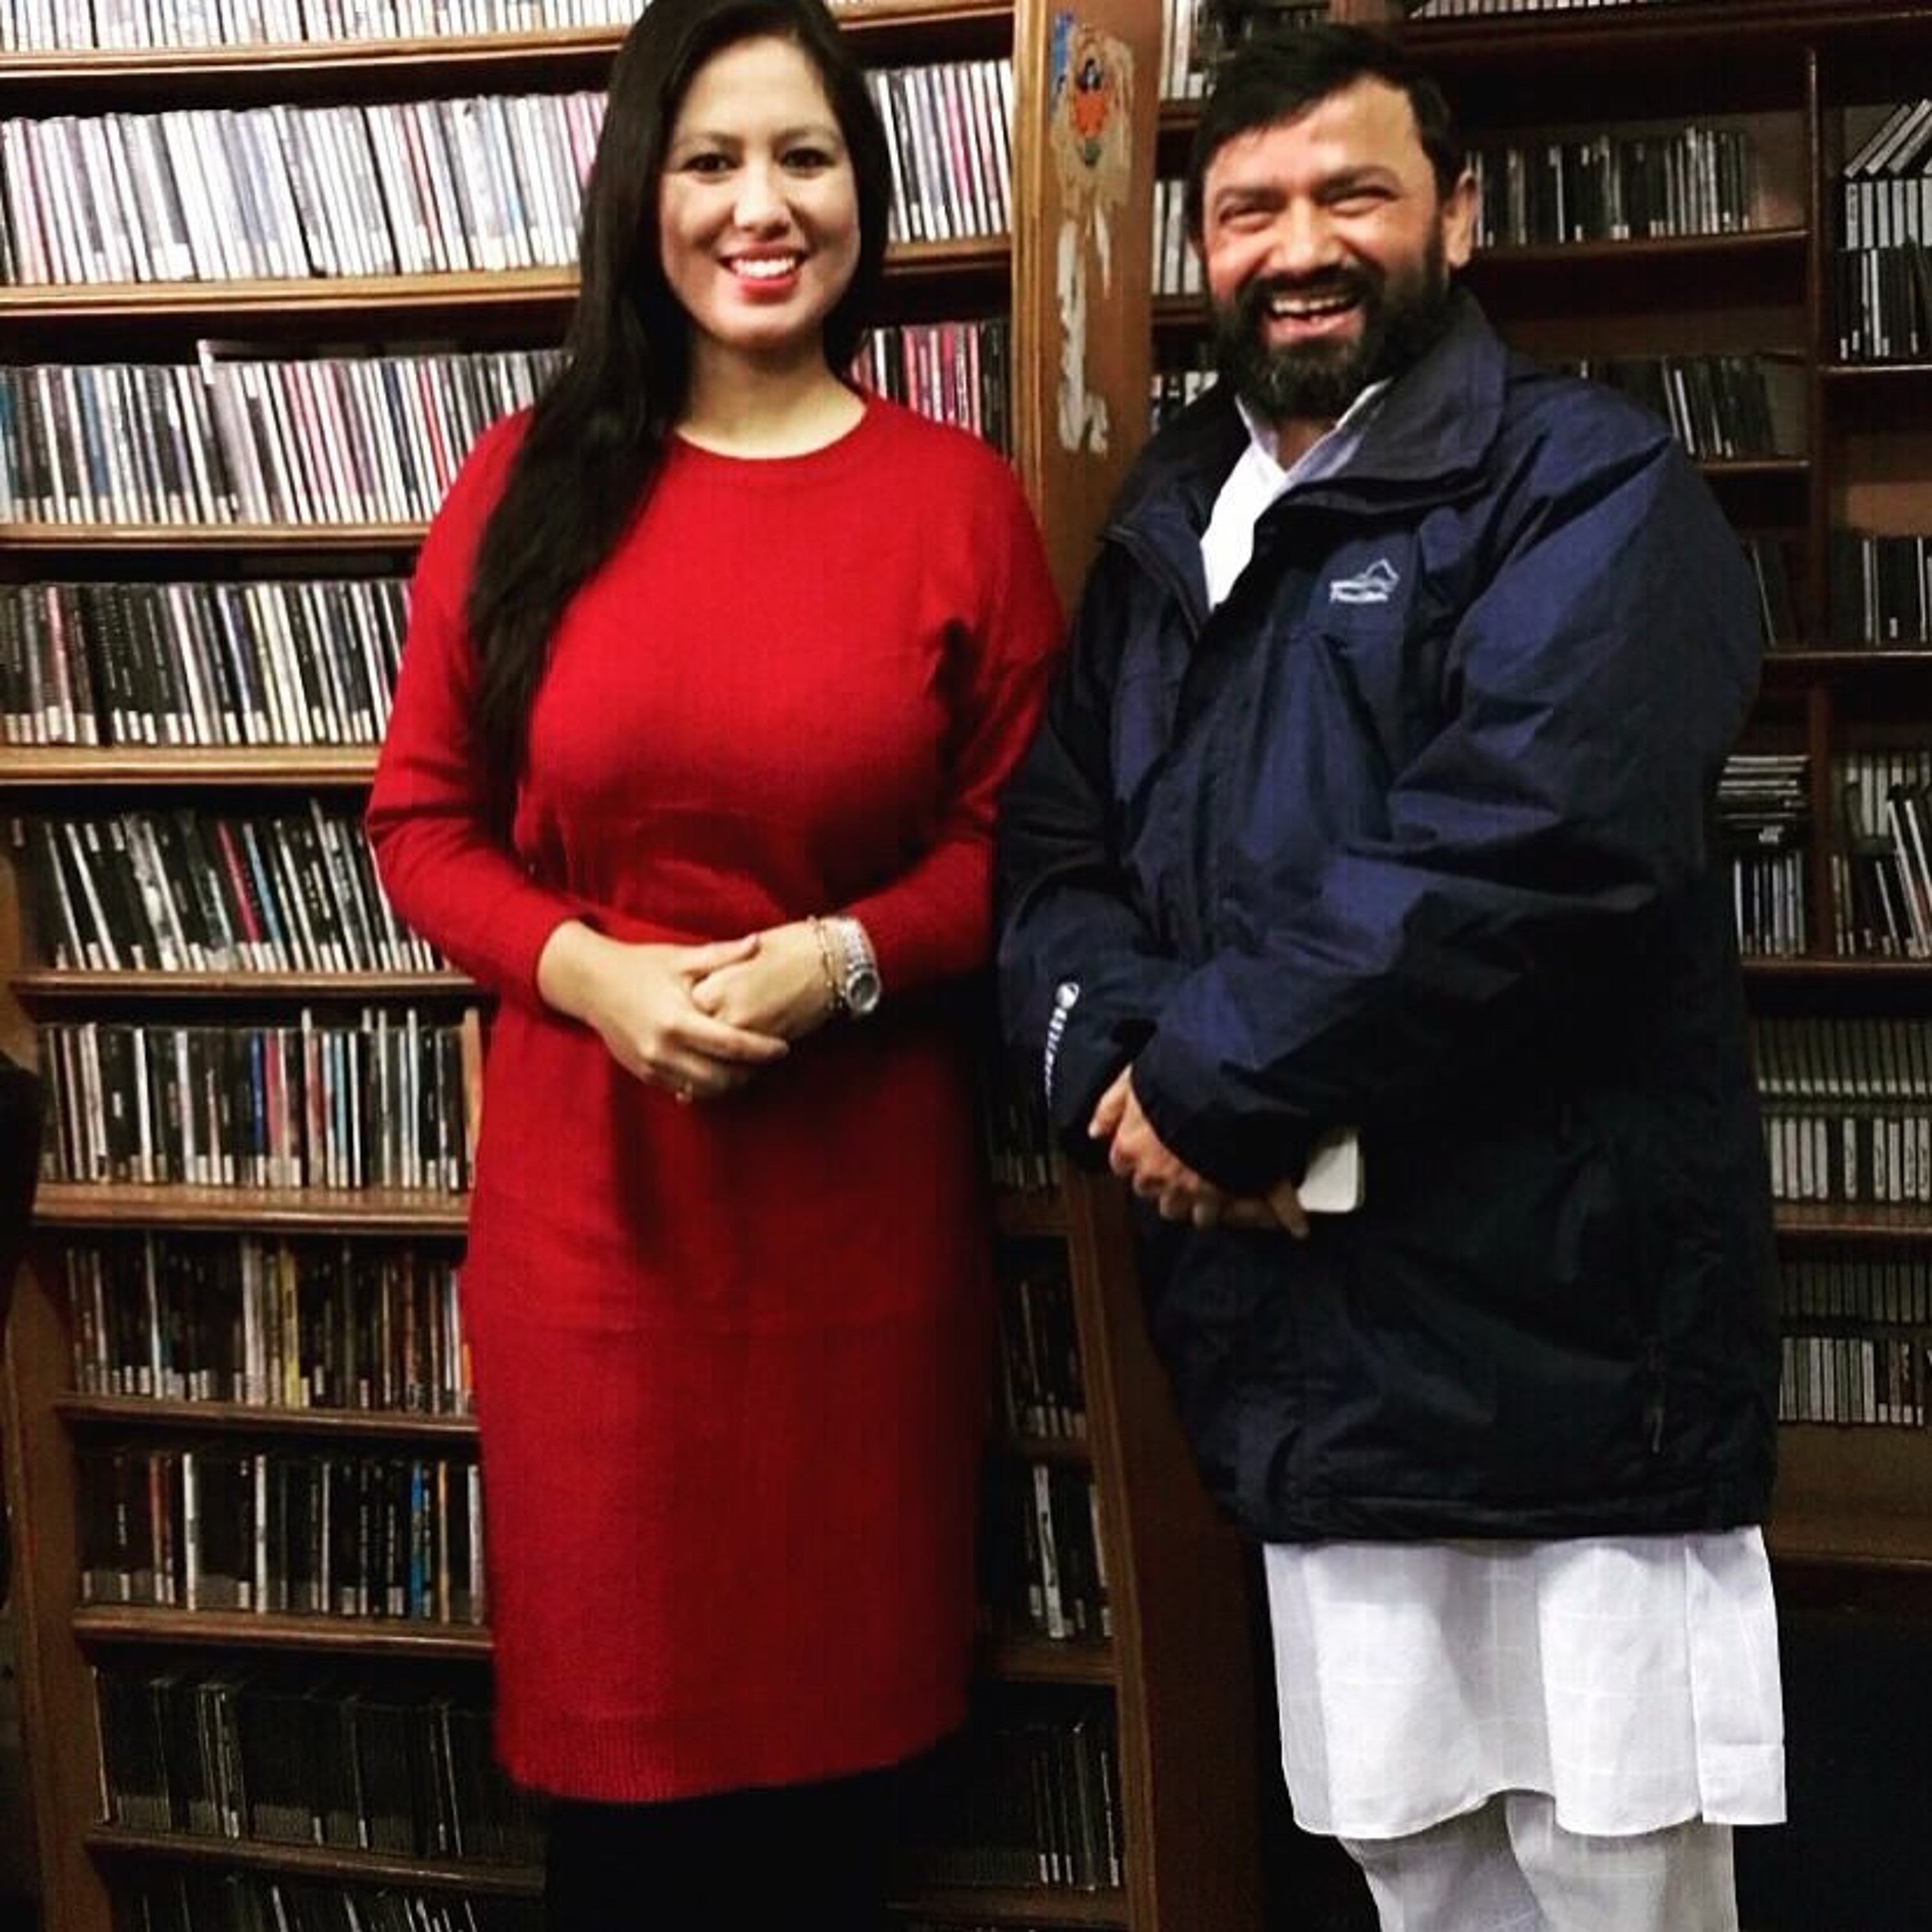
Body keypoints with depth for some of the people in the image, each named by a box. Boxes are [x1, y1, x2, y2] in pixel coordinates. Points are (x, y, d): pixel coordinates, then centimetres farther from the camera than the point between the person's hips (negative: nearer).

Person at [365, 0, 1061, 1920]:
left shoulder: (957, 498, -1)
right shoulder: (529, 480, 2)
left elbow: (1023, 839, 2)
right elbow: (421, 818, 5)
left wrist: (845, 959, -15)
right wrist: (592, 971, -12)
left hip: (860, 1193, 0)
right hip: (587, 1186, 1)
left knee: (833, 1703, 11)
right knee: (616, 1739, 9)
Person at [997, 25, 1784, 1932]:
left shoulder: (1585, 488, -6)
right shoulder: (1162, 535, 16)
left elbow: (1528, 847, -21)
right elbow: (1050, 857, 11)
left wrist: (1214, 1089, -16)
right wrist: (1123, 1070, -11)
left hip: (1561, 1334, -6)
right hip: (1300, 1346, 6)